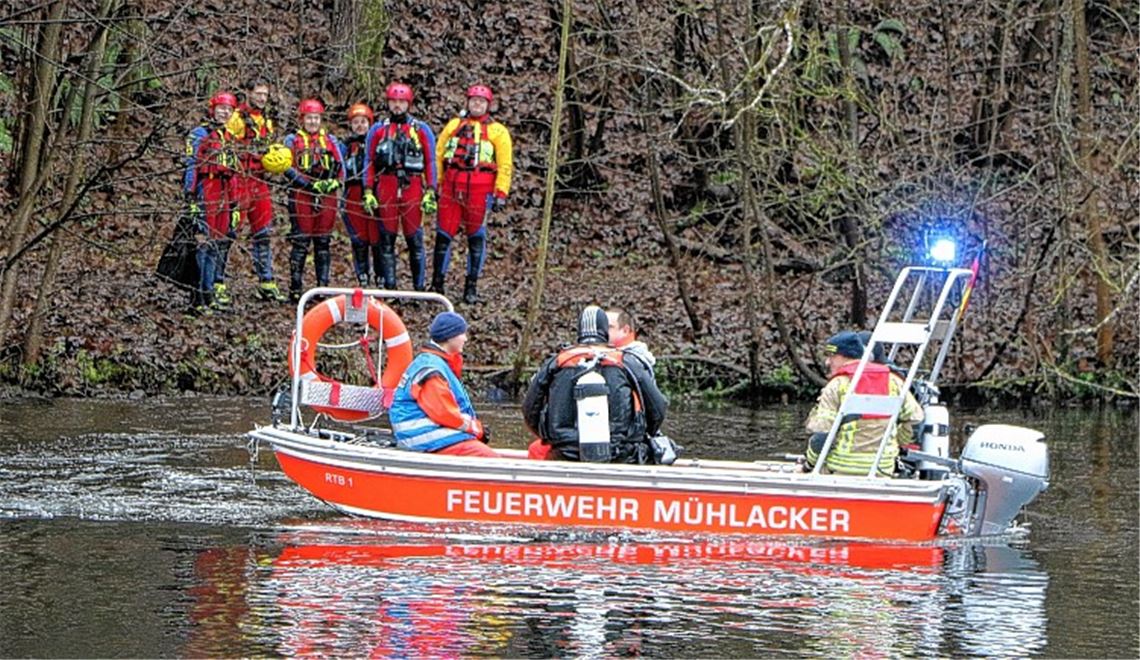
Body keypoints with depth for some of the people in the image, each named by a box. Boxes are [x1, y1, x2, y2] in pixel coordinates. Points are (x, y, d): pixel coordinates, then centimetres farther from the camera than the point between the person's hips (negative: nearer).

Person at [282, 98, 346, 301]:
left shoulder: (330, 140, 16)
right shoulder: (293, 140, 6)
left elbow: (340, 168, 13)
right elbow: (288, 168, -4)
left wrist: (334, 183, -8)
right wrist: (310, 184, -15)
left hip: (327, 196, 3)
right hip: (301, 197, -3)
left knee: (323, 243, 6)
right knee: (301, 244, -5)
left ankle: (323, 287, 9)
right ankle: (295, 289, -2)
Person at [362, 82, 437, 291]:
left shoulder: (422, 130, 9)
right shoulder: (377, 130, 12)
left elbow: (430, 162, 7)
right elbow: (369, 162, 11)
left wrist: (430, 193, -1)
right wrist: (368, 192, 2)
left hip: (413, 188, -1)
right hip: (386, 189, 1)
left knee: (414, 239, -3)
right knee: (387, 239, 1)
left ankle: (419, 287, 1)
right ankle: (389, 287, 4)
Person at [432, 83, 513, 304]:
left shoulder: (497, 131, 7)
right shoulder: (454, 125, 16)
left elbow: (505, 166, 3)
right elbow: (438, 155, 17)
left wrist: (501, 194, -5)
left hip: (480, 190, -2)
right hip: (452, 187, 2)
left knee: (476, 238, 1)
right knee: (443, 234, 0)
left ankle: (471, 287, 7)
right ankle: (437, 283, 8)